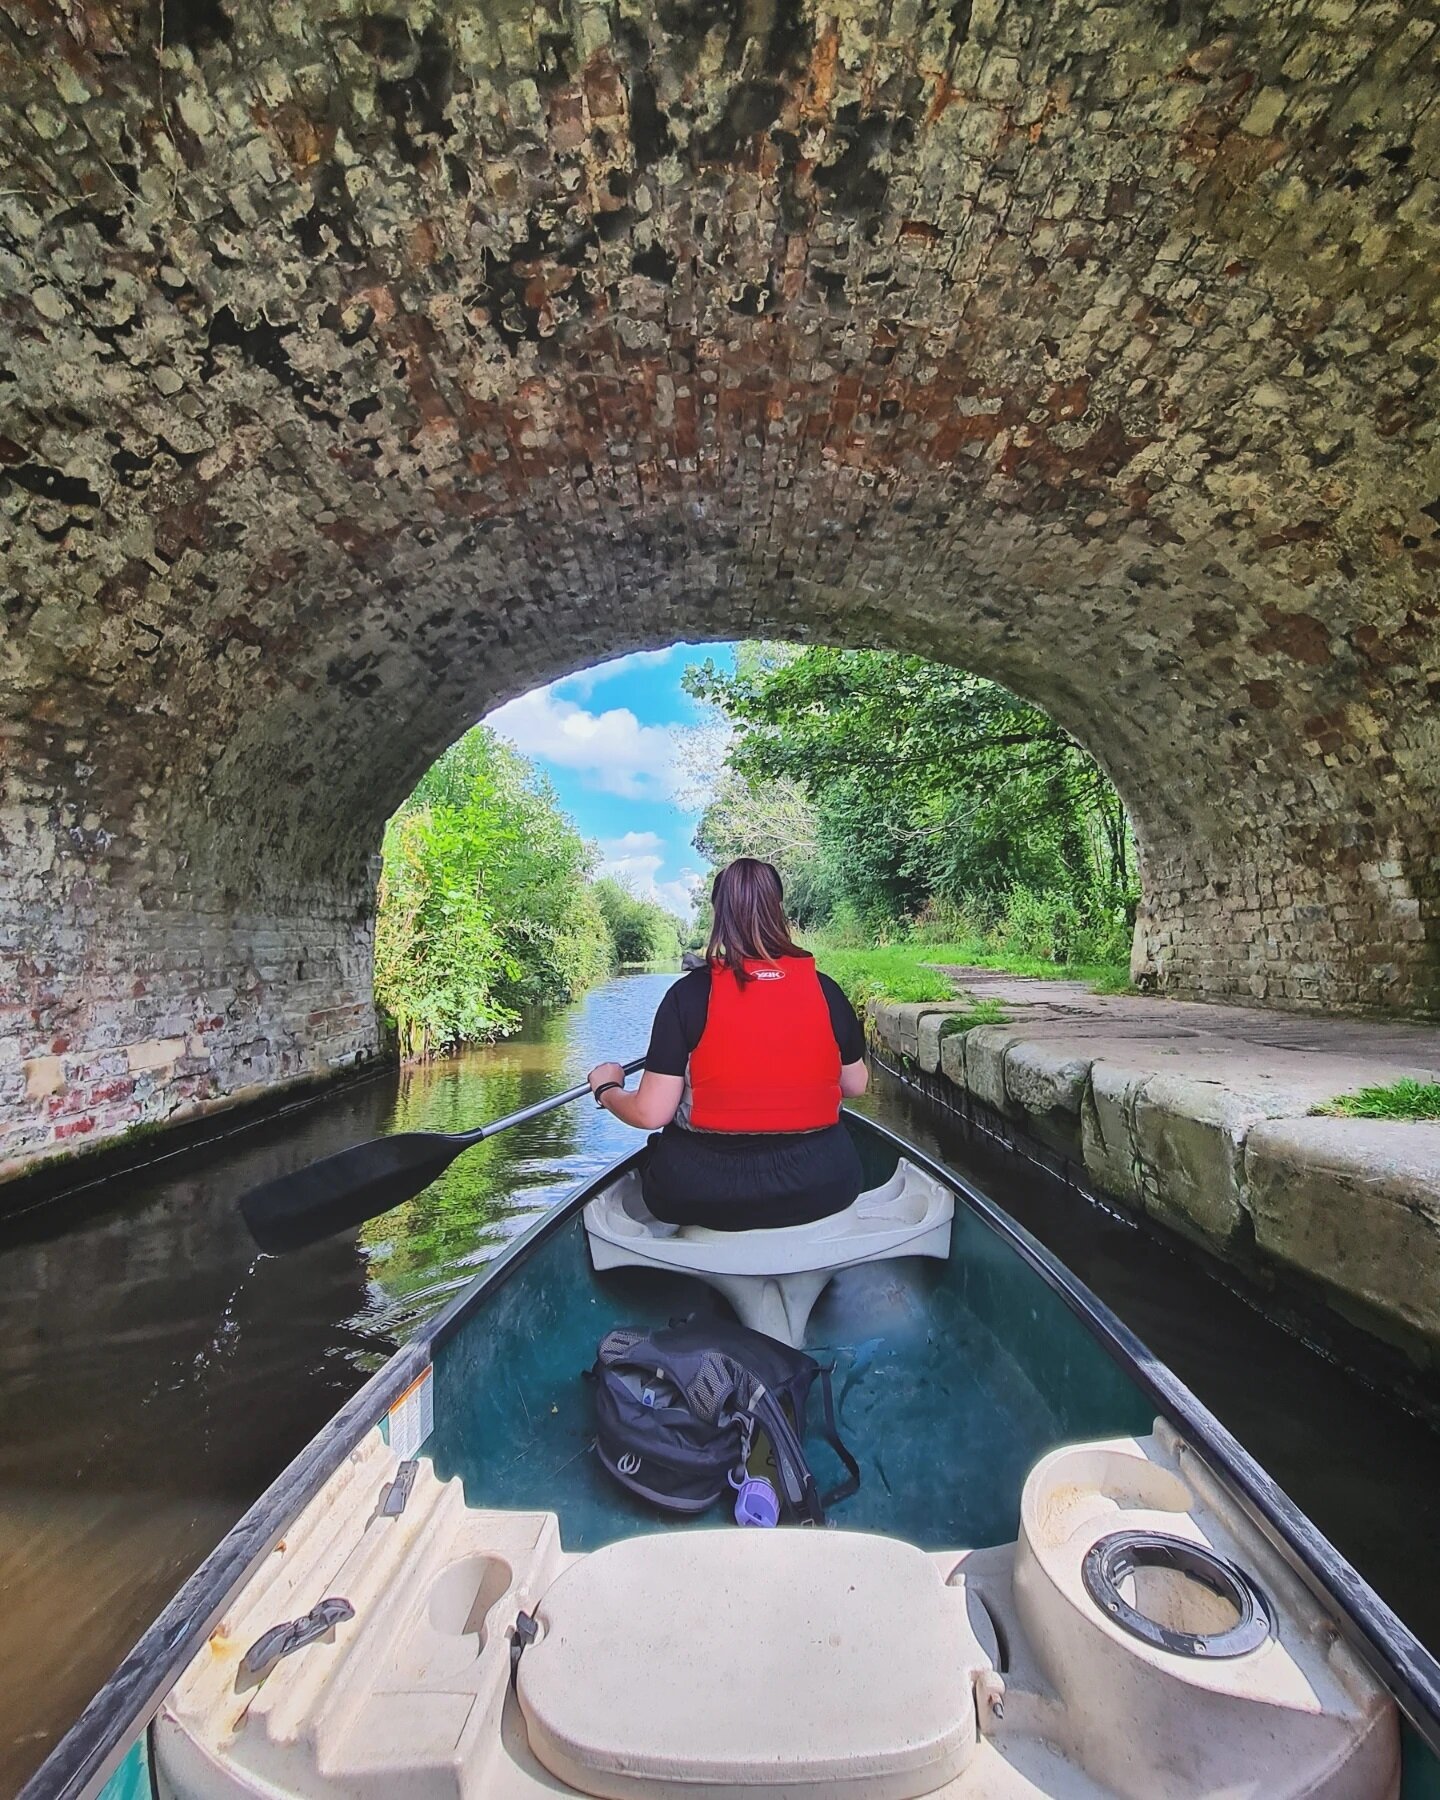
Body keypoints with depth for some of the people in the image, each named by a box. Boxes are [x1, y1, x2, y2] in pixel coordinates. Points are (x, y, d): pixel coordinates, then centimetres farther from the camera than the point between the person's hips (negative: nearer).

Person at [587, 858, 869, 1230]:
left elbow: (651, 1114, -12)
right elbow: (856, 1085, 8)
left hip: (706, 1195, -2)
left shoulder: (689, 992, -12)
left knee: (657, 1154, 28)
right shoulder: (823, 987, -4)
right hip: (821, 1189, 3)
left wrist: (606, 1088, 9)